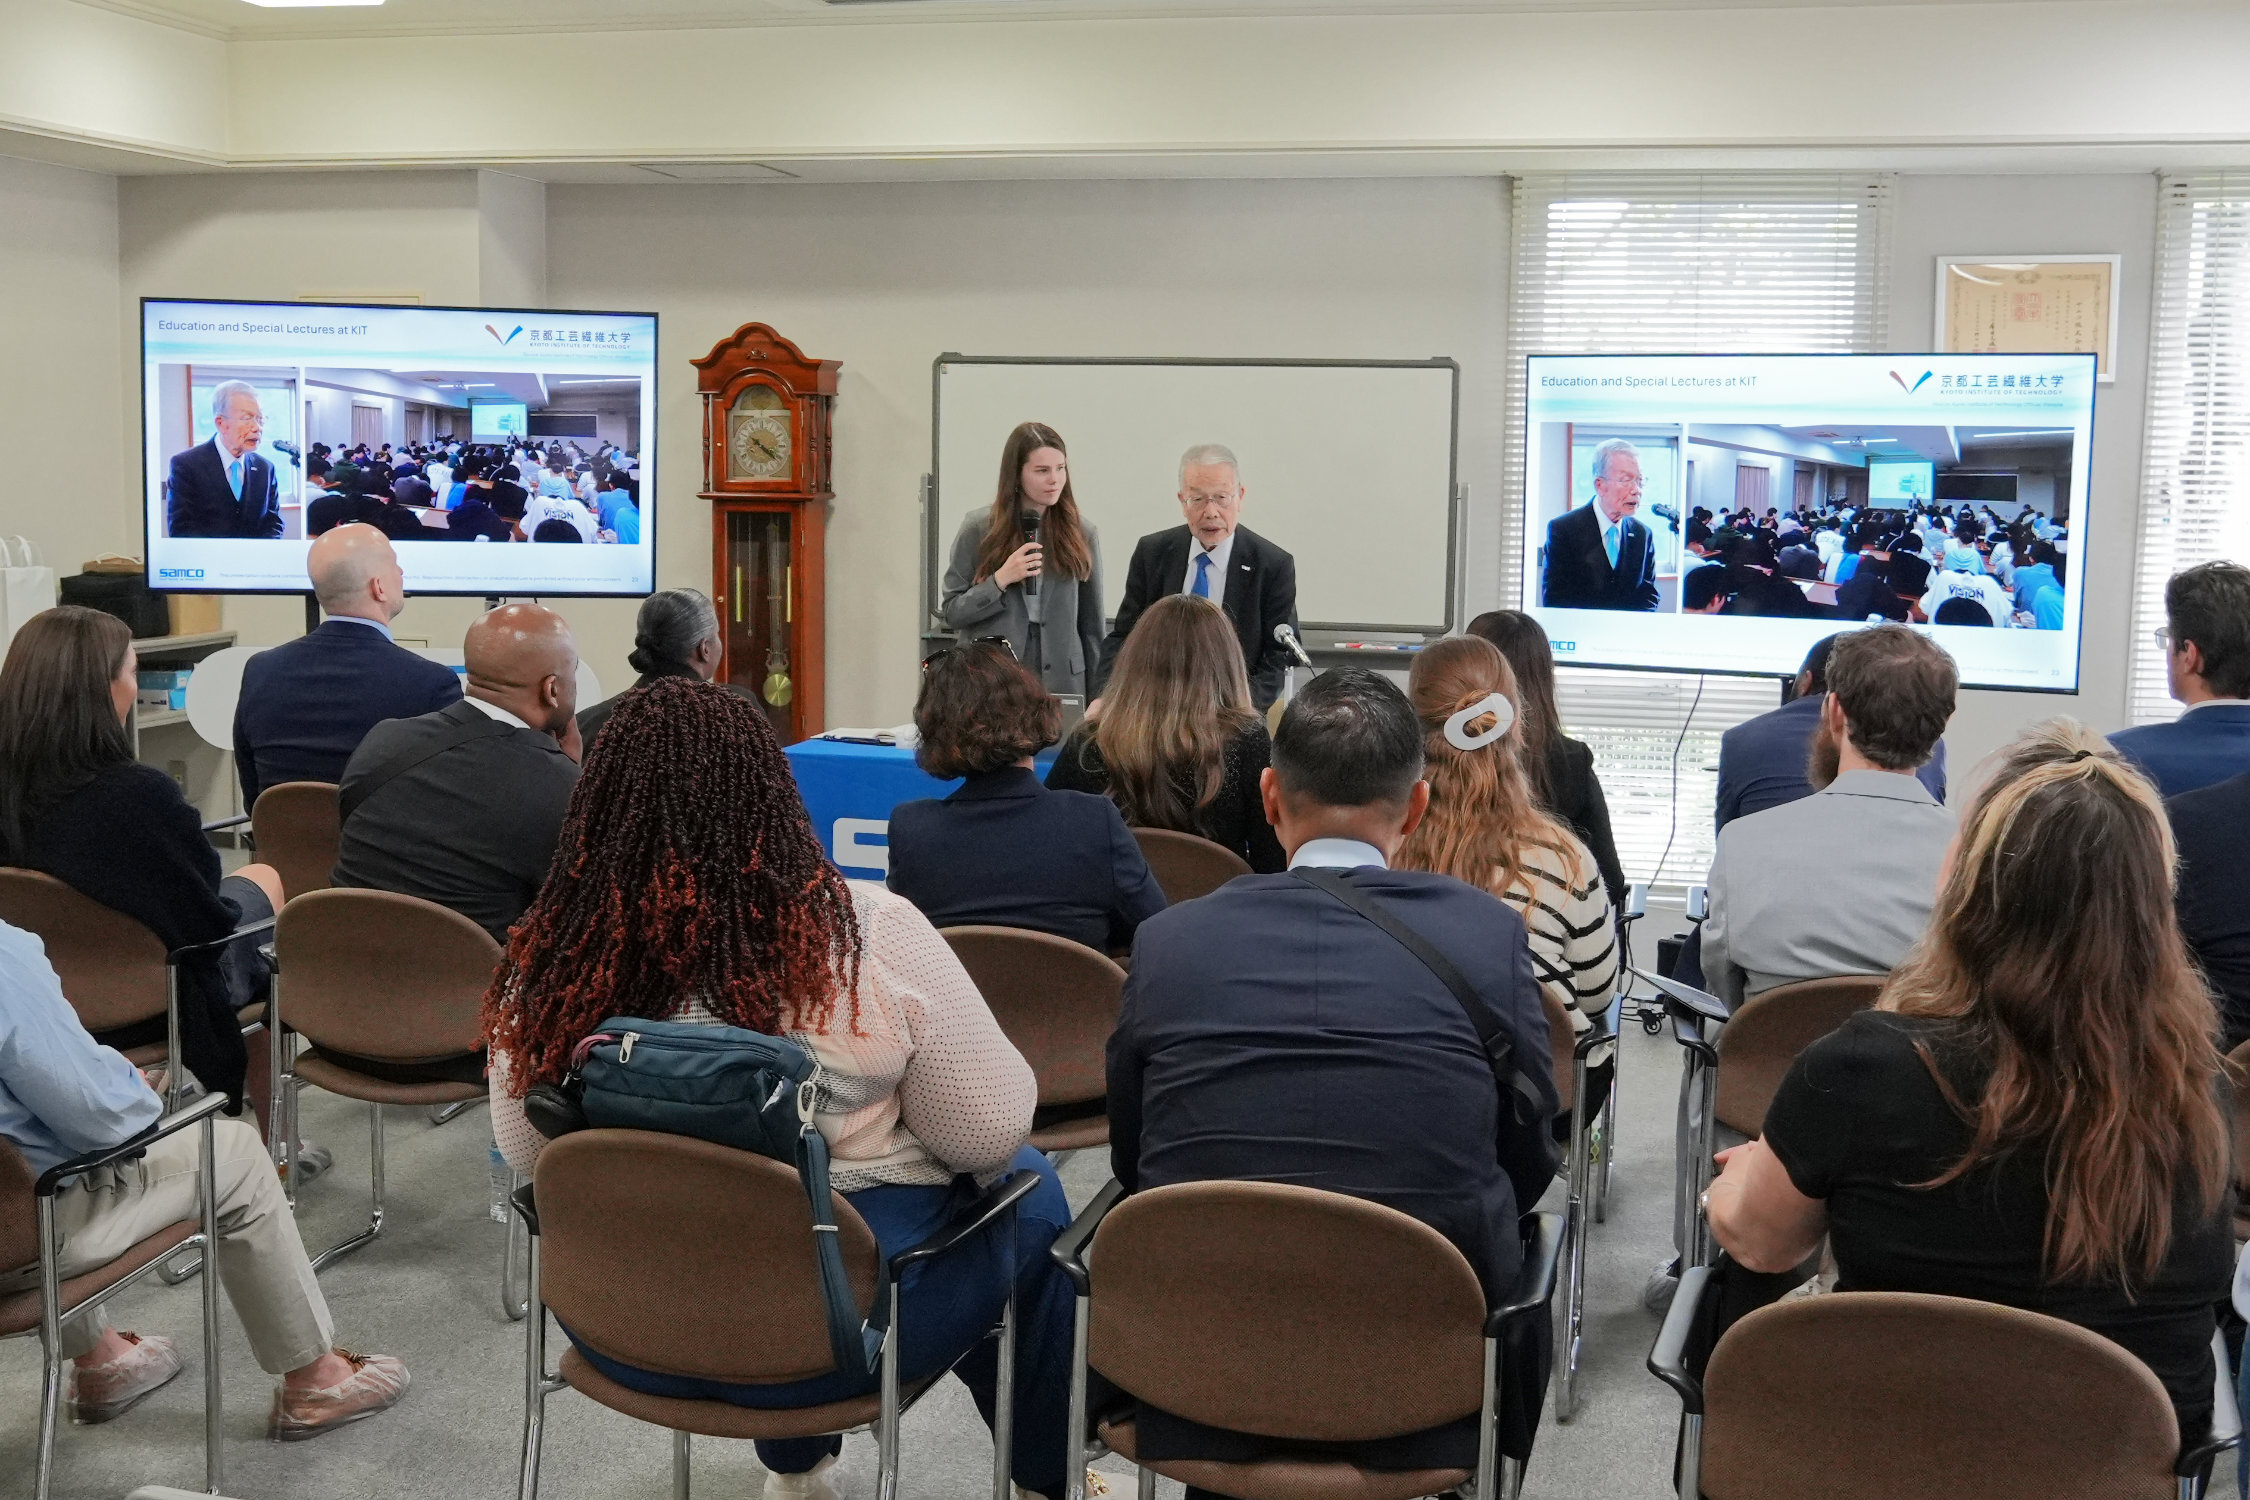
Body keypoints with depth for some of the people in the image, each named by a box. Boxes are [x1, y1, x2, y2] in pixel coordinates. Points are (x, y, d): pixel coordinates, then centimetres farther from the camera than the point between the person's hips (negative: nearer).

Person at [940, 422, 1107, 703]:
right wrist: (1000, 580, -13)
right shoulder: (978, 528, 0)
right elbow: (950, 613, 2)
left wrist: (1097, 701, 6)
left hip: (1061, 682, 1)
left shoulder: (1081, 533, 4)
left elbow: (1091, 627, 8)